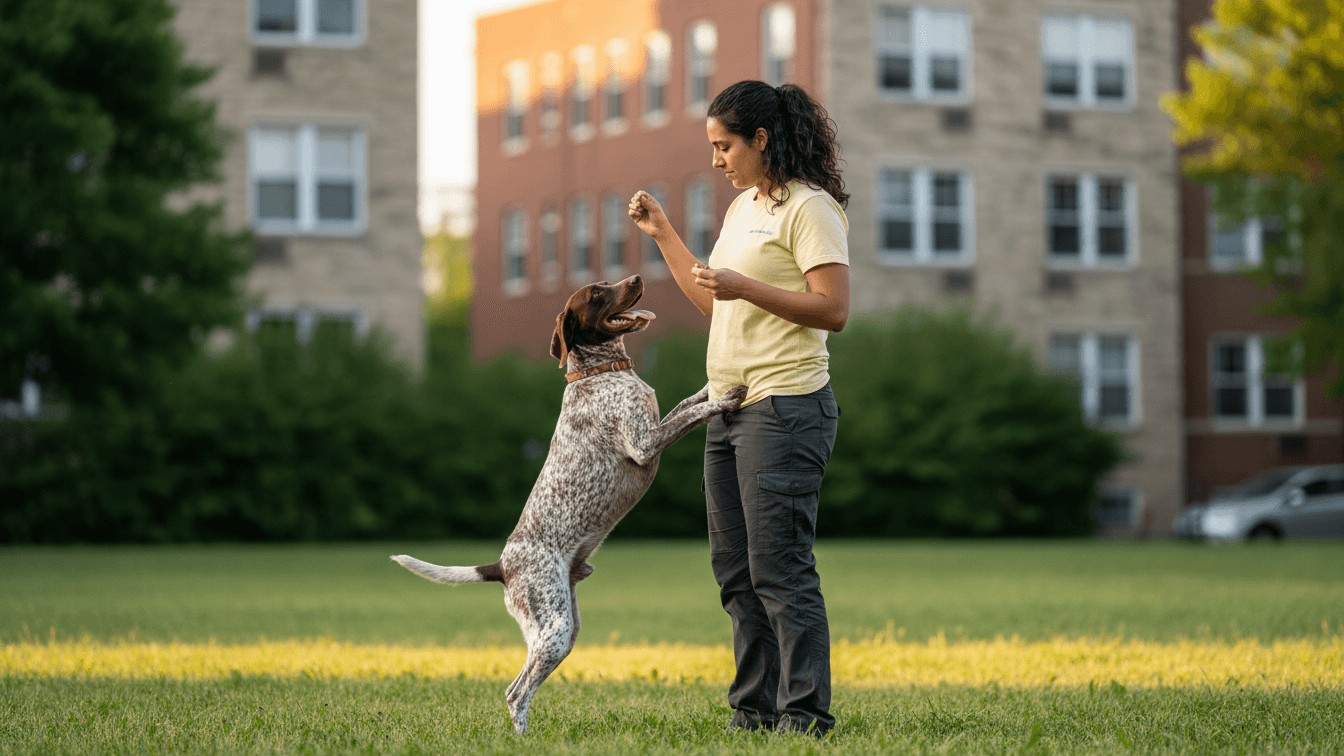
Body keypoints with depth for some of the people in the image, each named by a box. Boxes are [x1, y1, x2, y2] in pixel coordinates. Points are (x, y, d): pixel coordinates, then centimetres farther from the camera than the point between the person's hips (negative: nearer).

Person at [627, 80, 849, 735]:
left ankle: (805, 717, -5)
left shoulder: (809, 208, -9)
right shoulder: (743, 208, 18)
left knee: (779, 570, -9)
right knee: (735, 571, 10)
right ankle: (754, 711, 16)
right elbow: (714, 303, 26)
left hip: (786, 408, -10)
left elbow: (834, 310, -17)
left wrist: (745, 287, -22)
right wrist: (663, 236, 22)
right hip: (730, 411, 10)